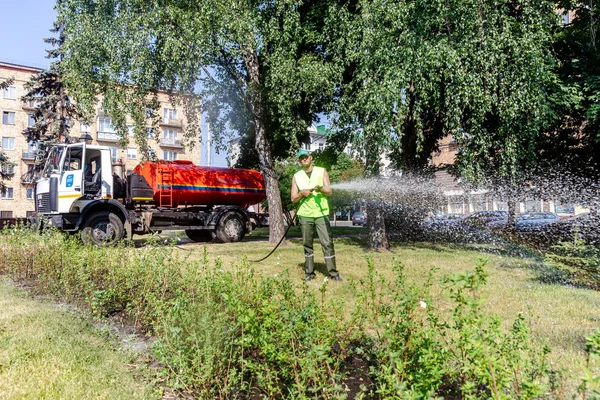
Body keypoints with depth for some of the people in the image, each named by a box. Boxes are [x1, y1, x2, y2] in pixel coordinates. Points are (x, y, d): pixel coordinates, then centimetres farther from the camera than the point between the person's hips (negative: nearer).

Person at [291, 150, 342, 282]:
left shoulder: (322, 172, 7)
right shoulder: (296, 176, 10)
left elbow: (329, 192, 1)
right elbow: (293, 199, 9)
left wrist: (320, 189, -20)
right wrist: (302, 193, -11)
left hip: (321, 213, -1)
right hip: (305, 214, 2)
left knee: (327, 243, -5)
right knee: (307, 244, 6)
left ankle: (333, 273, 1)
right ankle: (309, 272, 15)